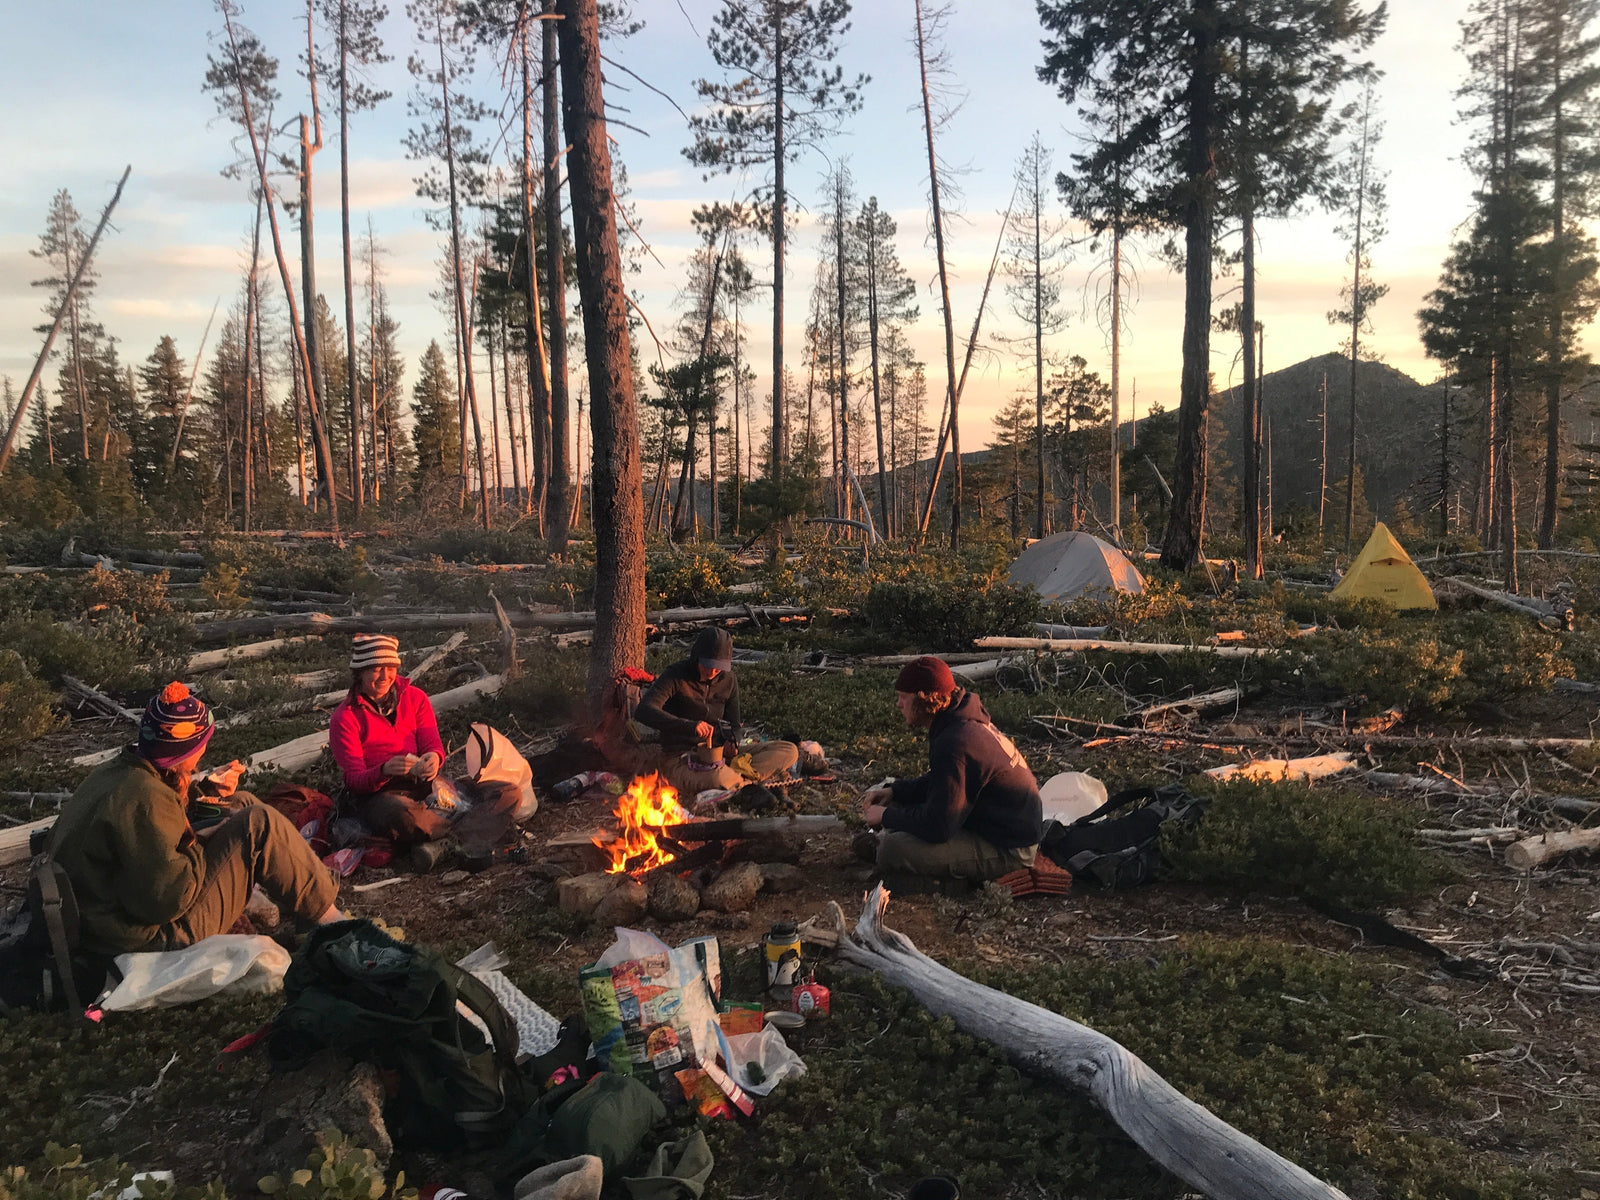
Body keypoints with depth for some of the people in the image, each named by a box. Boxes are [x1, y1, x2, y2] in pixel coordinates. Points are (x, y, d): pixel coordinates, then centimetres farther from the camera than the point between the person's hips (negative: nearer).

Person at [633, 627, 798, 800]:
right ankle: (743, 781, -12)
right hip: (680, 758, -7)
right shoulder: (676, 676, -12)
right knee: (718, 778, -43)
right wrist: (689, 726, -41)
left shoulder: (728, 680, 6)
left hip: (718, 754, 7)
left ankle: (735, 777, -24)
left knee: (789, 751, -10)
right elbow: (643, 712, -27)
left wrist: (732, 742, -13)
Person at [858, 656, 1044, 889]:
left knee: (894, 848, -24)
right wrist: (894, 791, 7)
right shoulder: (966, 722, 4)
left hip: (1007, 851, -11)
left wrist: (886, 816, -11)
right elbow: (938, 784, 20)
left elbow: (937, 827, -26)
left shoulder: (954, 745, -28)